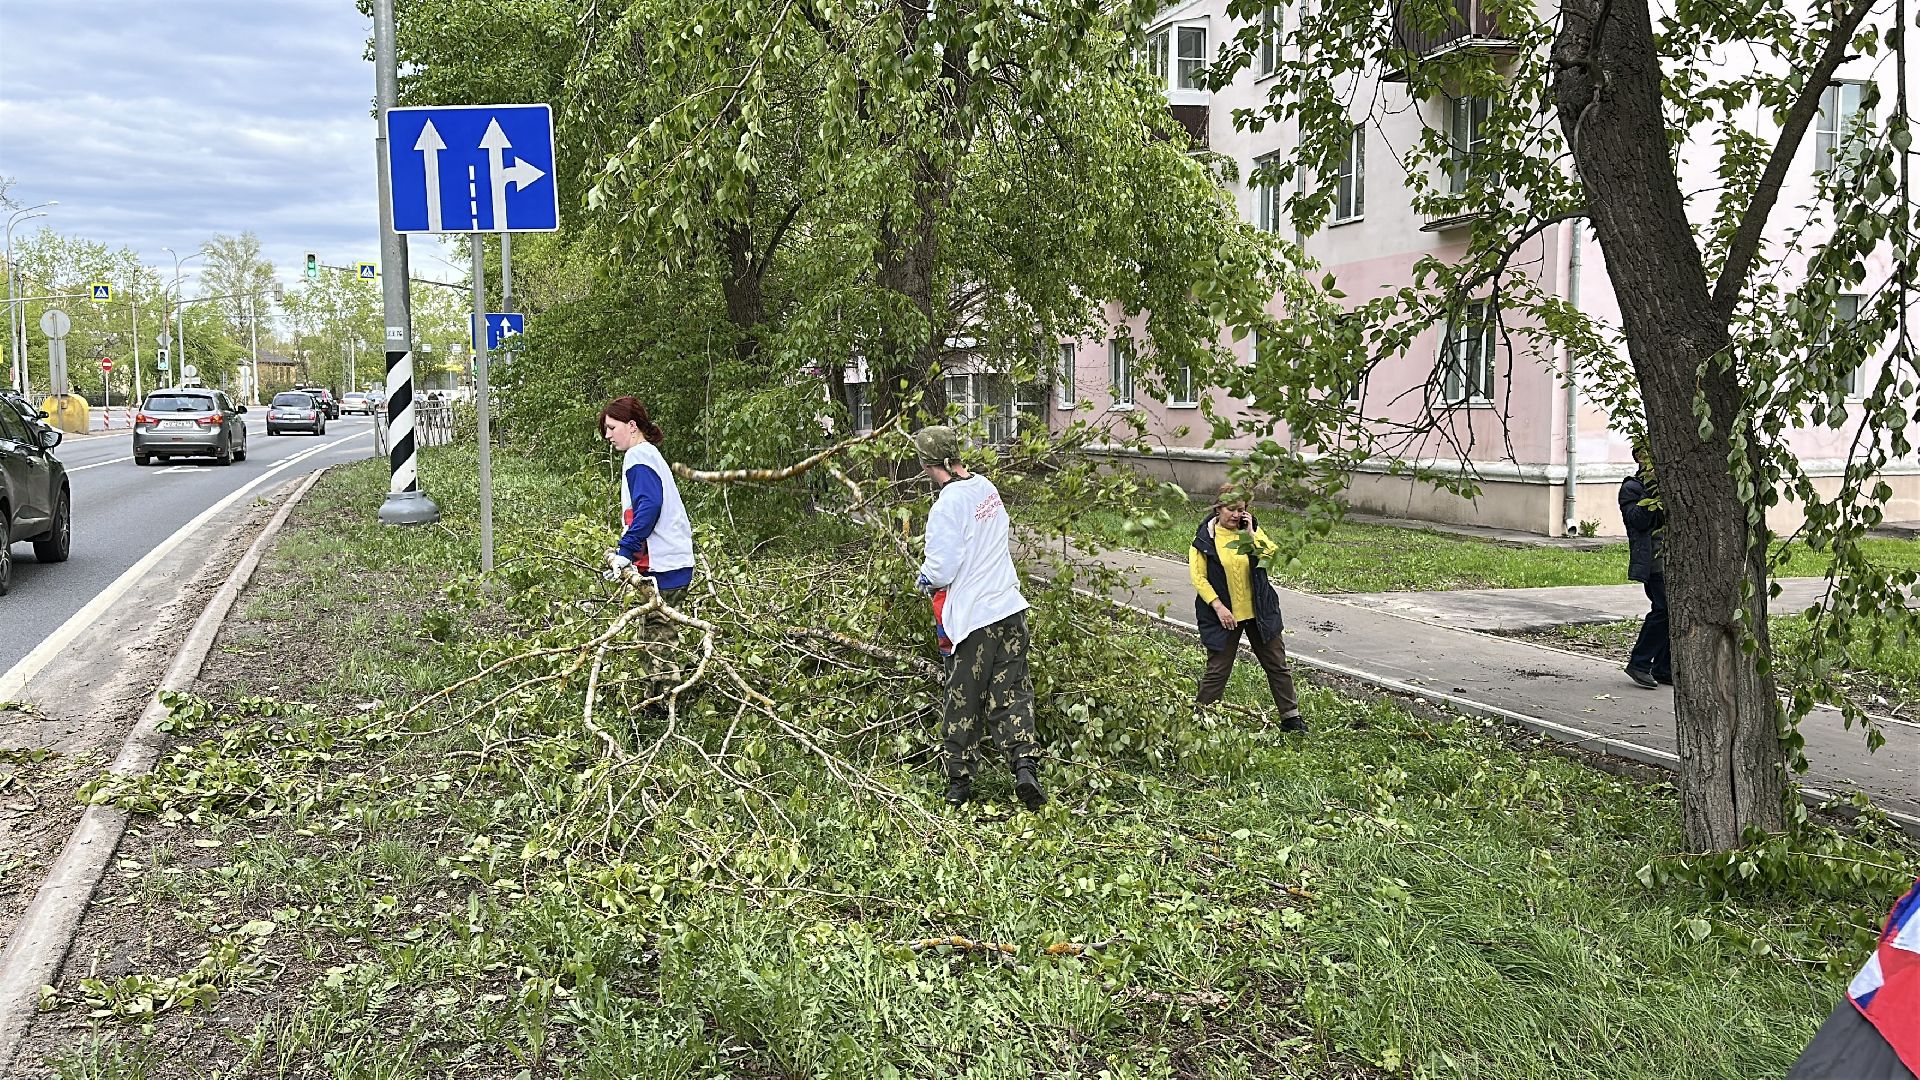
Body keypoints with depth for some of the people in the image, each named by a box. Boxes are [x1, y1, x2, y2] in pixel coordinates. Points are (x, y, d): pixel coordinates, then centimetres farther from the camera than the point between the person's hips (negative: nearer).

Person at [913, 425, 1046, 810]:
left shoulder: (947, 505, -18)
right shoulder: (988, 488, 4)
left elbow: (941, 569, -18)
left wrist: (924, 578, 4)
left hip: (971, 617, -6)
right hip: (1009, 608, 6)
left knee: (962, 704, 7)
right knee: (1012, 693, 10)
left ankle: (959, 783, 16)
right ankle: (1025, 767, -5)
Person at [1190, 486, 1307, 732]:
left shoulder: (1251, 530, 2)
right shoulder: (1205, 537, -6)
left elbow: (1273, 555, -12)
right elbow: (1198, 577, -10)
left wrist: (1251, 534, -18)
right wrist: (1218, 606, -17)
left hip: (1258, 611, 3)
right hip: (1224, 614, -3)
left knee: (1277, 665, 10)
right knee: (1218, 670, 1)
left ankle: (1291, 717, 22)